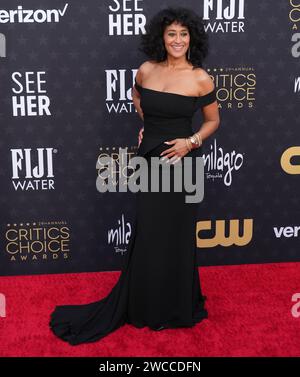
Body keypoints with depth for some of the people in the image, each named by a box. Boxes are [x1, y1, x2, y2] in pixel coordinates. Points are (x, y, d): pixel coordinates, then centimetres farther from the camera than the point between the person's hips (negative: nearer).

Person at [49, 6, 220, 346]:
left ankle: (177, 307, 25)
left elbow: (213, 120, 4)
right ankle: (146, 304, 28)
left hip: (180, 161, -3)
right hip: (148, 158, 3)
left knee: (176, 235, 6)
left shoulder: (200, 78, -8)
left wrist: (190, 141, -11)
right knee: (147, 235, 11)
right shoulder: (146, 70, 1)